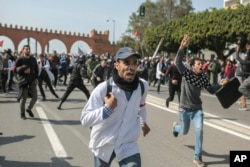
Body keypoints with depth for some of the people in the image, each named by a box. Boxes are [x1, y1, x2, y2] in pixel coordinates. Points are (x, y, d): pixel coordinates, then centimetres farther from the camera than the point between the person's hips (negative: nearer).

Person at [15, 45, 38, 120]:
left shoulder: (33, 59, 9)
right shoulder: (20, 59, -4)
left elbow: (36, 69, 13)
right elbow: (15, 70, -6)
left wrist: (36, 78, 2)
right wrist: (23, 71, -20)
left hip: (32, 81, 4)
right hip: (23, 81, -4)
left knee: (35, 97, 3)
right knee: (23, 98, 2)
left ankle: (29, 109, 29)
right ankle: (22, 114, 20)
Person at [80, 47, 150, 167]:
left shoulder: (143, 86, -11)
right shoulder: (103, 88, -25)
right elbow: (85, 119, -23)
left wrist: (143, 122, 27)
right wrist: (107, 108, -35)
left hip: (128, 144, 1)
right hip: (103, 144, -1)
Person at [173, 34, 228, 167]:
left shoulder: (203, 77, -5)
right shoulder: (186, 73, -16)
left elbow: (211, 90, 4)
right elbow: (178, 62, -33)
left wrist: (220, 84, -14)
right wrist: (182, 48, -45)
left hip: (197, 109, 2)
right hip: (185, 108, -2)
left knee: (199, 130, -11)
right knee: (184, 131, 15)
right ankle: (176, 126, 55)